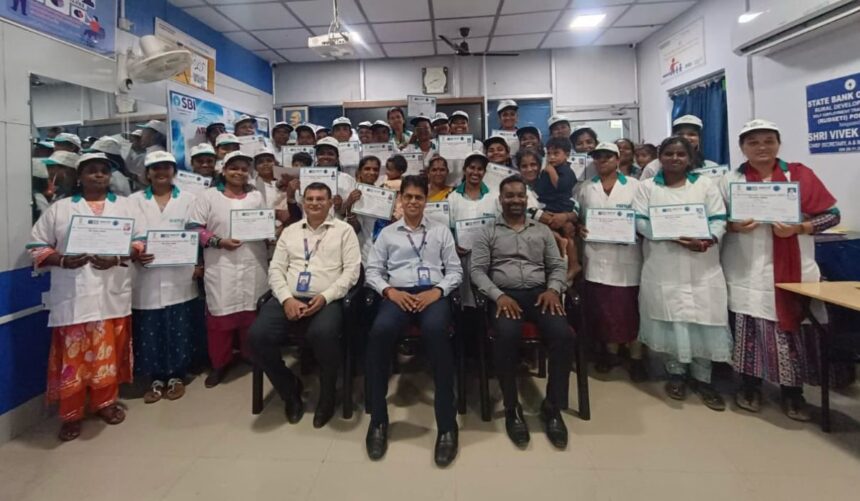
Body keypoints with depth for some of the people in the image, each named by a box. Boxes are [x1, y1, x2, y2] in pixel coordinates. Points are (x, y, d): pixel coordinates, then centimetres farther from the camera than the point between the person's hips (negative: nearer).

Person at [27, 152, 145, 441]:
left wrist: (118, 258, -13)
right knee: (72, 355, 2)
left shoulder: (125, 205, 10)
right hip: (73, 296, -1)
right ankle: (71, 414, 16)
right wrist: (62, 260, -13)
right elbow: (36, 247, 6)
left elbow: (141, 241, 5)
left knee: (109, 352, 8)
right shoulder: (59, 208, 8)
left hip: (112, 294, 1)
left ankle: (106, 402, 25)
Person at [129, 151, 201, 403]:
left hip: (180, 278, -1)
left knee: (179, 331, 5)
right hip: (147, 280, 1)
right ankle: (156, 380, 21)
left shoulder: (188, 199, 7)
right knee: (149, 332, 5)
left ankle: (176, 377, 22)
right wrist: (135, 254, -15)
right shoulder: (134, 201, 8)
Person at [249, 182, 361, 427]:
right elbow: (276, 269, 11)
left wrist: (325, 297, -14)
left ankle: (327, 395, -4)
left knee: (323, 335, -36)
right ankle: (290, 388, 7)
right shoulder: (290, 231, 19)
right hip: (289, 298, 4)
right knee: (258, 336, -22)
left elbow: (352, 270, -1)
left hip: (326, 300, -3)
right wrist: (286, 299, -8)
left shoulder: (344, 230, 9)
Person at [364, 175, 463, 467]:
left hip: (433, 294, 0)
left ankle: (447, 424, -26)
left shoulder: (441, 231, 19)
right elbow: (372, 271, 13)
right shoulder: (387, 233, 19)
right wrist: (390, 291, -7)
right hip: (398, 294, 1)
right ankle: (378, 419, -18)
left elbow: (455, 271, 12)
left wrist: (437, 291, -7)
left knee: (435, 331, -37)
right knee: (380, 331, -34)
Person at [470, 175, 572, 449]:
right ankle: (512, 408, -13)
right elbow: (477, 270, 2)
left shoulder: (543, 231, 21)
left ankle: (553, 406, -8)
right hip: (505, 295, -2)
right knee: (506, 336, -35)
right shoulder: (488, 233, 12)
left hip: (540, 293, 3)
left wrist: (553, 289, -7)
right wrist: (499, 296, -15)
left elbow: (558, 266, 16)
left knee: (563, 334, -28)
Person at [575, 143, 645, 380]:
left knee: (630, 306, 1)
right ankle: (610, 351, 25)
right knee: (602, 307, 6)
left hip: (626, 257, -2)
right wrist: (578, 229, -5)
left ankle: (636, 357, 15)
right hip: (597, 257, 2)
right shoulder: (586, 188, 11)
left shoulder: (634, 185, 4)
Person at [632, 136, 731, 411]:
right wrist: (675, 238, -18)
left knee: (704, 319, 1)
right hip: (664, 268, -1)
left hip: (702, 267, 1)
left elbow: (718, 219, 3)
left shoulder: (706, 184, 10)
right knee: (671, 319, 3)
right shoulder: (647, 187, 7)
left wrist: (708, 240, -19)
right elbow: (641, 222, -5)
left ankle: (702, 378, 17)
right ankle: (676, 373, 20)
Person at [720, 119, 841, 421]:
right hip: (746, 270, 0)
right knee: (750, 329, 2)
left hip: (792, 269, 0)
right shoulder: (730, 181, 5)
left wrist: (798, 228, -13)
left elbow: (832, 215, 3)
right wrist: (734, 226, -15)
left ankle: (793, 392, 18)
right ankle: (750, 385, 19)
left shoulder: (800, 174, 4)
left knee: (792, 329, 2)